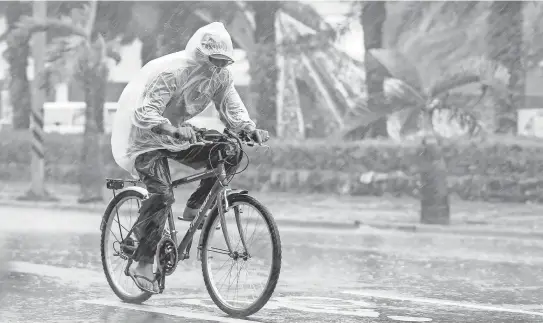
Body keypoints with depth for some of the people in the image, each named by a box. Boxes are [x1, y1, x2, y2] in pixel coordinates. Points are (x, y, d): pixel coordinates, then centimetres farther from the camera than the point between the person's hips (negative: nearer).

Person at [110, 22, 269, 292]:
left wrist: (250, 129, -29)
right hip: (146, 139, -7)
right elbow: (145, 115, -37)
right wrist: (173, 130, -53)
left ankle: (194, 208, 4)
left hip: (177, 135, 7)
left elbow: (231, 107, -8)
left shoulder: (220, 75, -7)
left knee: (228, 156, -12)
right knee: (162, 194, -26)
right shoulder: (171, 72, -29)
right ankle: (143, 264, -18)